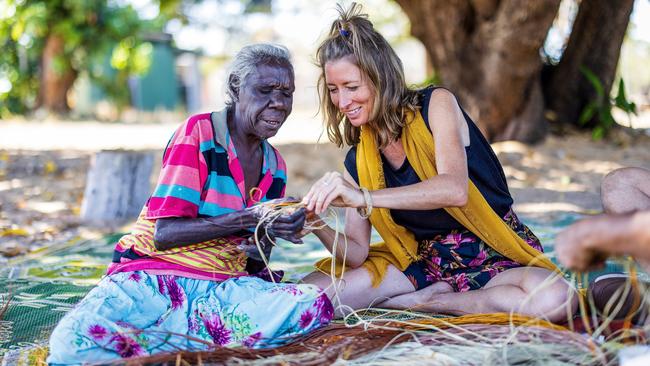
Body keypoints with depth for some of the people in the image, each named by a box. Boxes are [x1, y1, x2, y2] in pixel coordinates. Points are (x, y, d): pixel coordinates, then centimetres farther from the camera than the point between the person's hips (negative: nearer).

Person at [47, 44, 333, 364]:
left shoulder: (275, 166, 14)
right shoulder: (198, 133, -5)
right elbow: (164, 234, -12)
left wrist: (279, 229, -6)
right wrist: (250, 218, -20)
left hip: (219, 288, 6)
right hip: (150, 276, -5)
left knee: (315, 304, -26)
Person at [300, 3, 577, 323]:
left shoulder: (436, 104, -11)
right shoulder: (357, 161, 3)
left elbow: (455, 189, -29)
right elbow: (356, 253, 0)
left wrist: (364, 197, -38)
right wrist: (318, 227, -20)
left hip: (496, 257, -3)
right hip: (425, 260, 3)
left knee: (554, 299, -38)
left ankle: (421, 302, -15)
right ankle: (436, 292, -6)